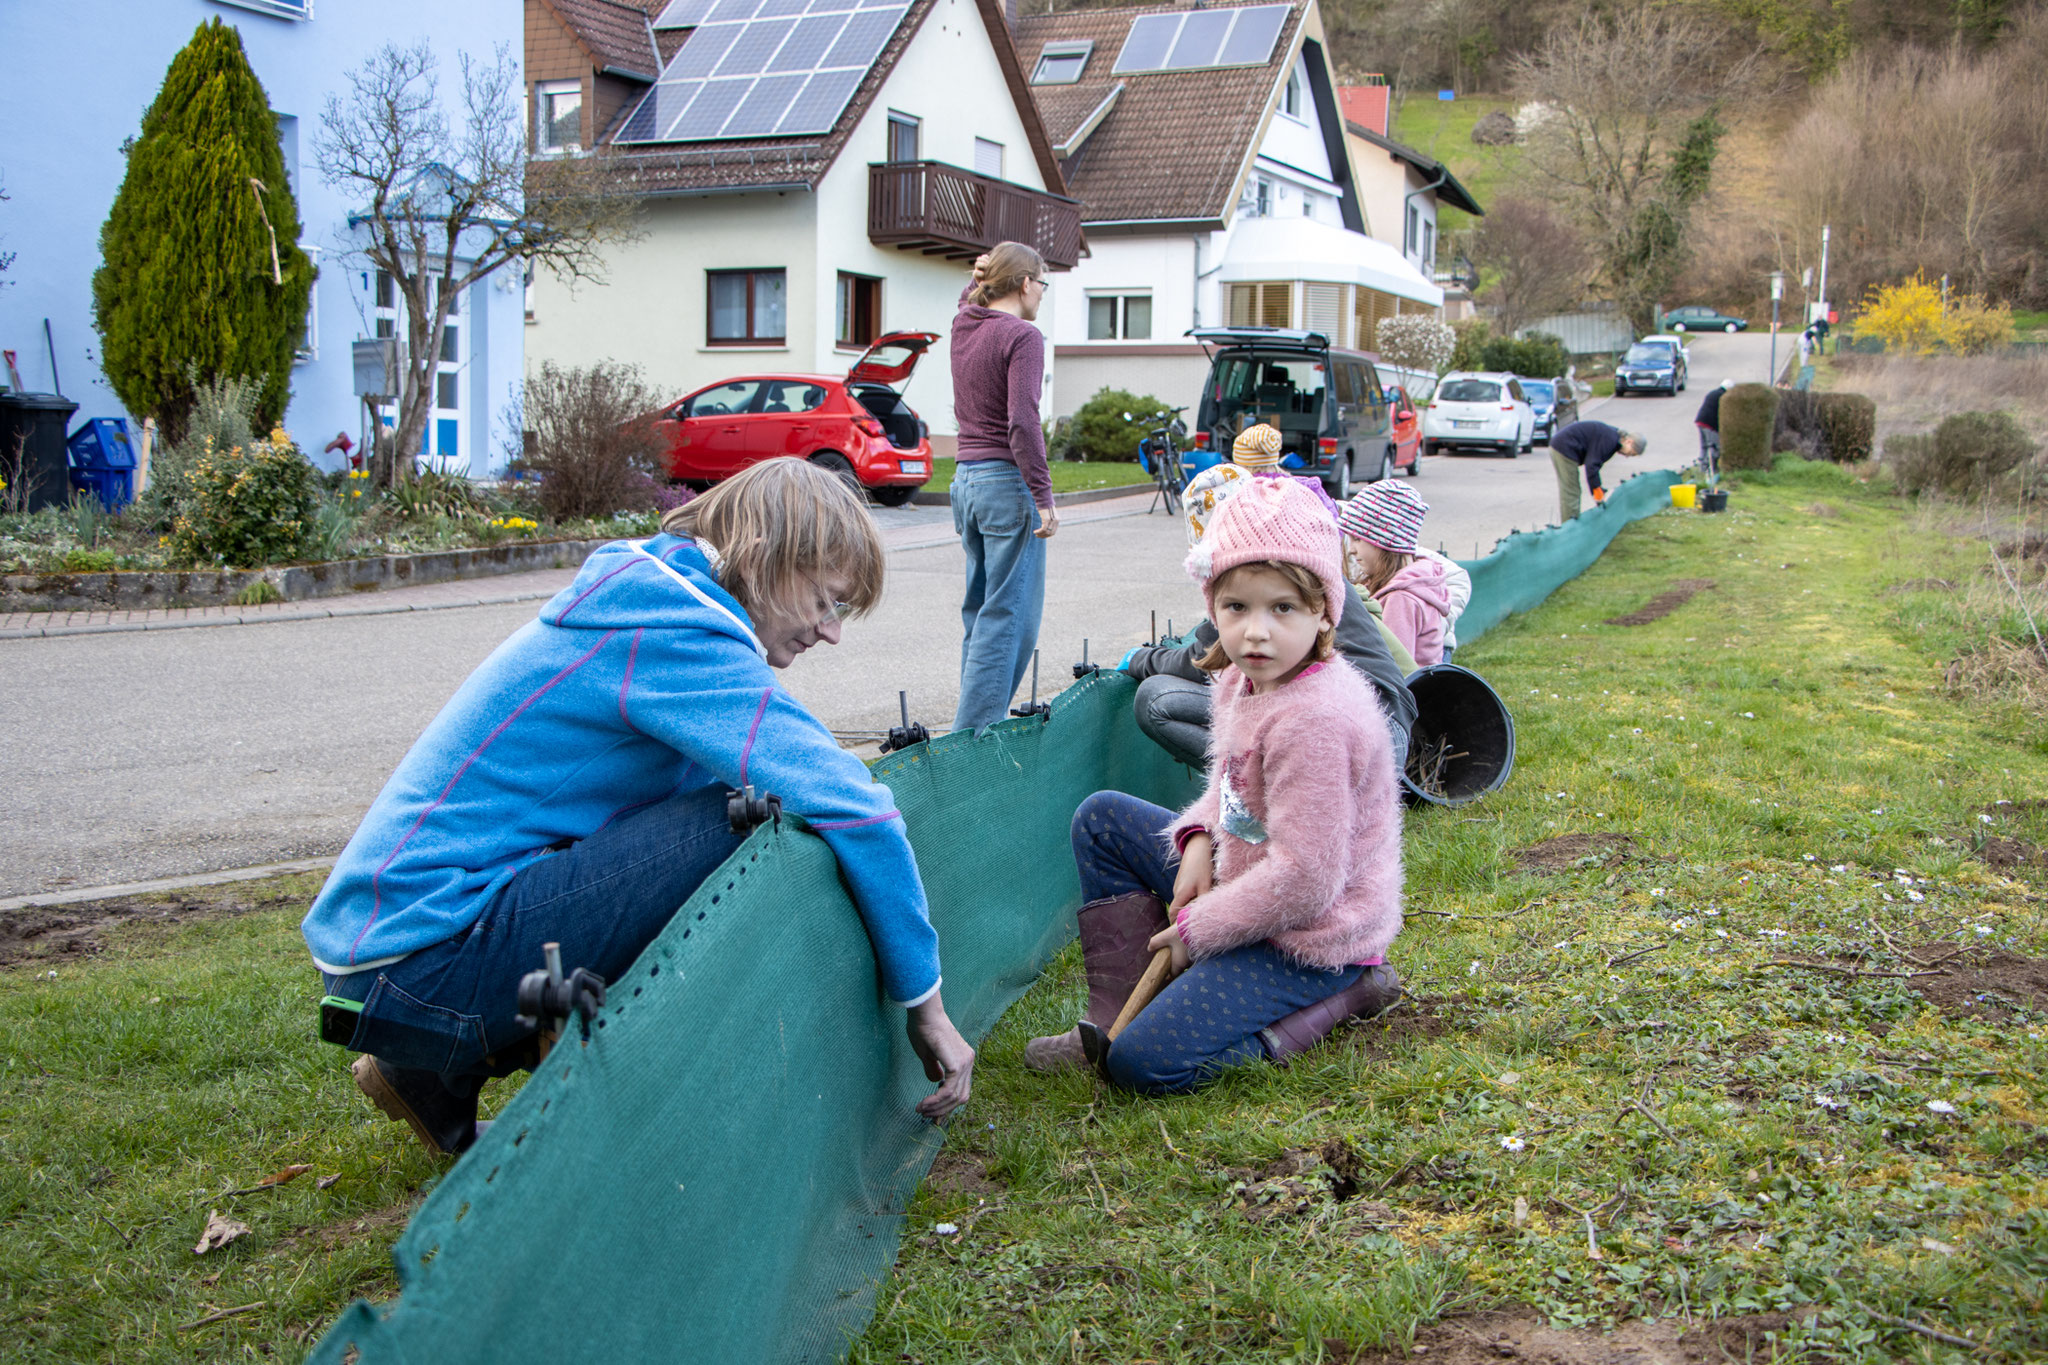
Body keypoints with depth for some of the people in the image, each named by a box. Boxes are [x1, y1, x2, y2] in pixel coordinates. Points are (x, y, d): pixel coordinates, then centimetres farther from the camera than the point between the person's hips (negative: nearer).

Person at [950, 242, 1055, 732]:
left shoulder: (963, 325, 10)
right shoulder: (1022, 336, -12)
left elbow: (970, 298, 38)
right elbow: (1022, 422, -21)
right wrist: (1043, 497, -20)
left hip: (966, 477, 9)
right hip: (1007, 481, -9)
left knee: (981, 609, 16)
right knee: (1010, 616, -5)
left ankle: (974, 726, 21)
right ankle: (974, 734, -8)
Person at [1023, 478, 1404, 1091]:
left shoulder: (1314, 721, -29)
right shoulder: (1242, 680, 0)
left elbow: (1305, 880, -28)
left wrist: (1197, 929, -16)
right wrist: (1199, 840, -5)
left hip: (1307, 937, -10)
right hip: (1246, 884, 10)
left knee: (1143, 1063, -16)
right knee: (1101, 817, 10)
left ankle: (1340, 996, -4)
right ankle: (1116, 1013, 10)